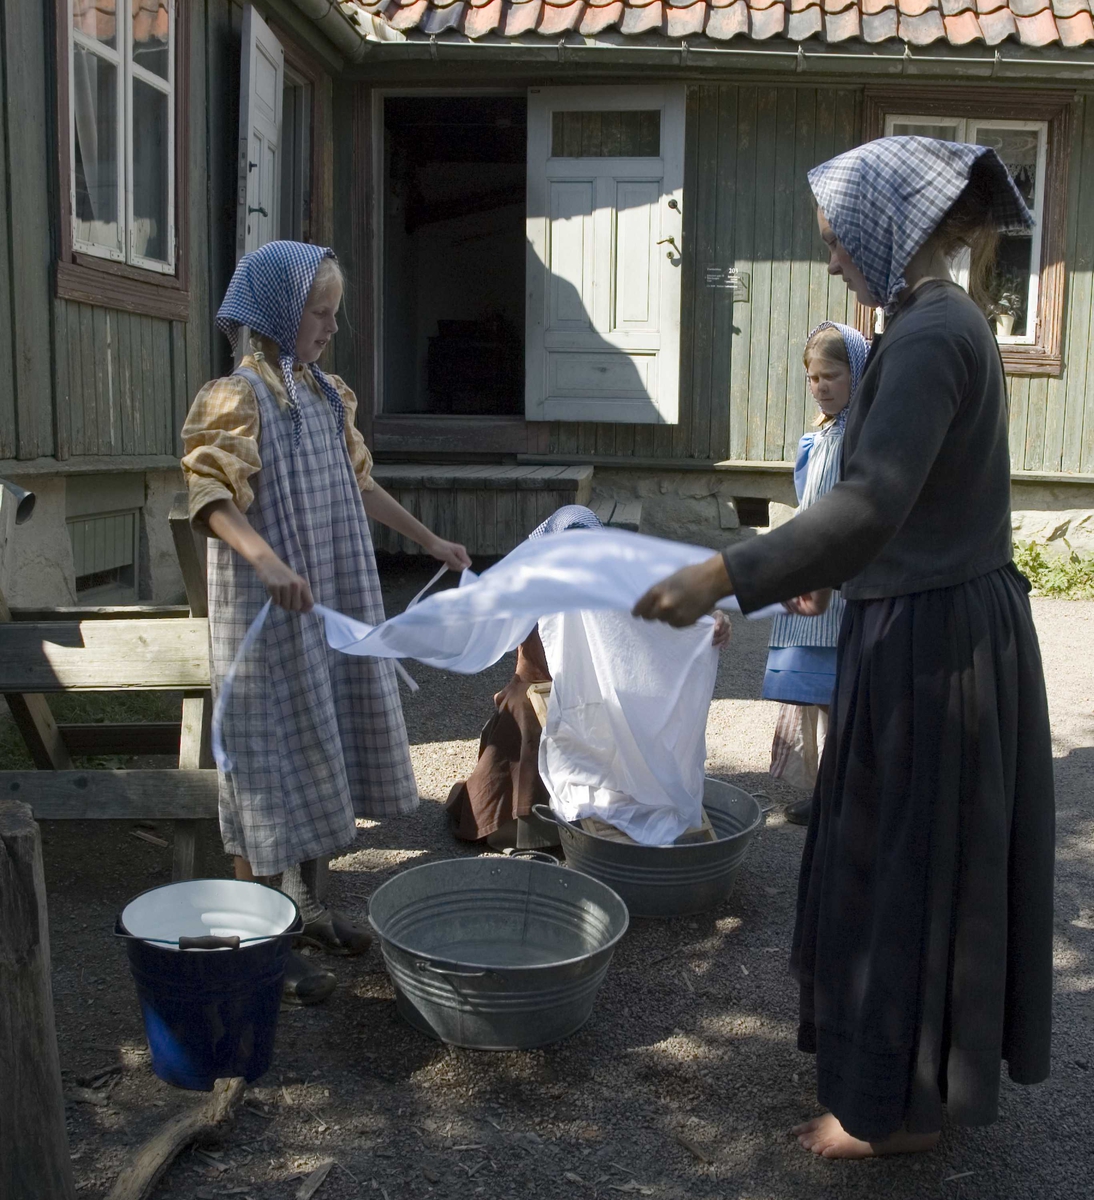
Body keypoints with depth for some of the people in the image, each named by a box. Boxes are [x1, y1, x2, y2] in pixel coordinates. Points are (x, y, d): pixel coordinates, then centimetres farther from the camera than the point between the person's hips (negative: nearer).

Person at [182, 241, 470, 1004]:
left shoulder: (327, 394, 11)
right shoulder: (238, 397, -12)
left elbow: (359, 485, 20)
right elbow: (211, 497, -23)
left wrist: (431, 542, 24)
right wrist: (265, 559, -40)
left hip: (334, 605, 8)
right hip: (268, 613, -8)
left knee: (323, 751, 15)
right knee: (271, 763, 0)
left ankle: (308, 904, 33)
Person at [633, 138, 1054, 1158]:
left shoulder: (930, 335, -20)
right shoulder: (943, 322, 11)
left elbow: (869, 503, -32)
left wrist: (726, 577, -35)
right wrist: (836, 573, 23)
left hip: (929, 643, -10)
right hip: (939, 624, 10)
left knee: (901, 863, 3)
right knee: (921, 860, 20)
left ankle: (897, 1105, 22)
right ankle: (922, 1066, 39)